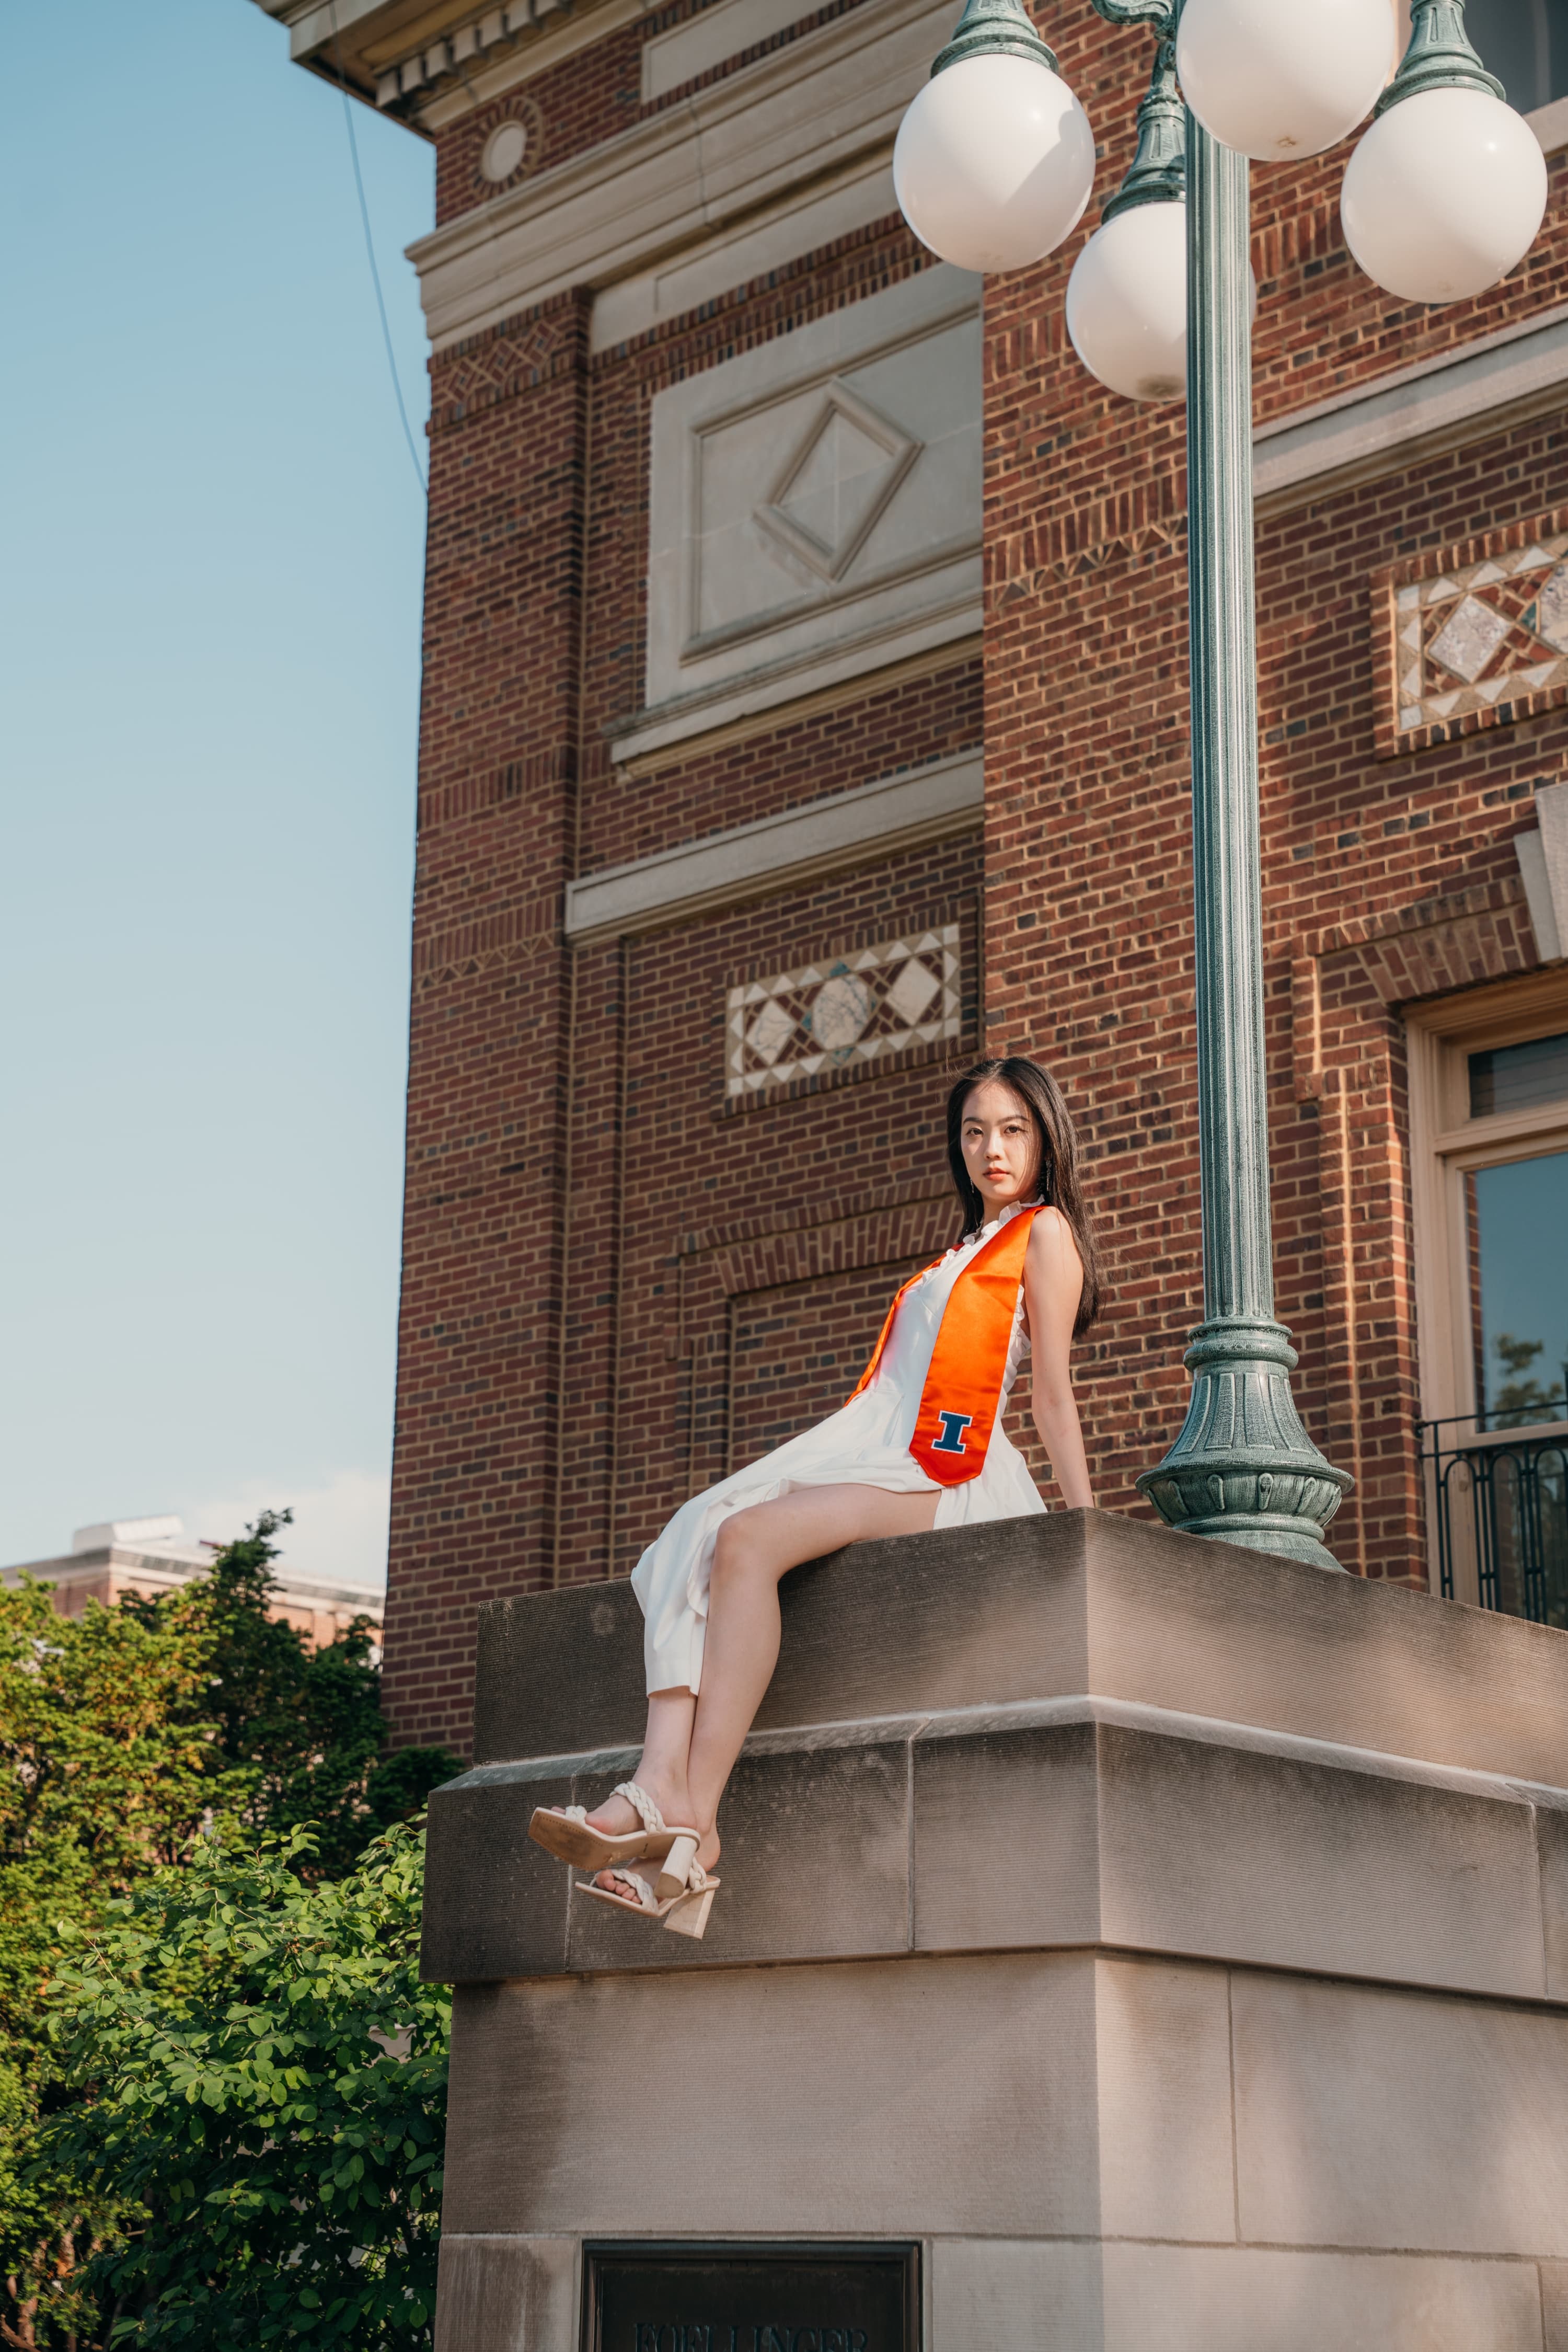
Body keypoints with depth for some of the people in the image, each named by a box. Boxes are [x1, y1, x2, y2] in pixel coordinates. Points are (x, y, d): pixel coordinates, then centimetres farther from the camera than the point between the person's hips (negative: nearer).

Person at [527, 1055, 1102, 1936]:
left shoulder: (1046, 1231, 7)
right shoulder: (969, 1248, 32)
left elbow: (1054, 1391, 0)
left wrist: (1086, 1525, -6)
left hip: (948, 1473, -8)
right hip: (872, 1453, 8)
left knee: (751, 1538, -29)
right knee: (702, 1538, -18)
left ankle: (697, 1825, -37)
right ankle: (661, 1789, -36)